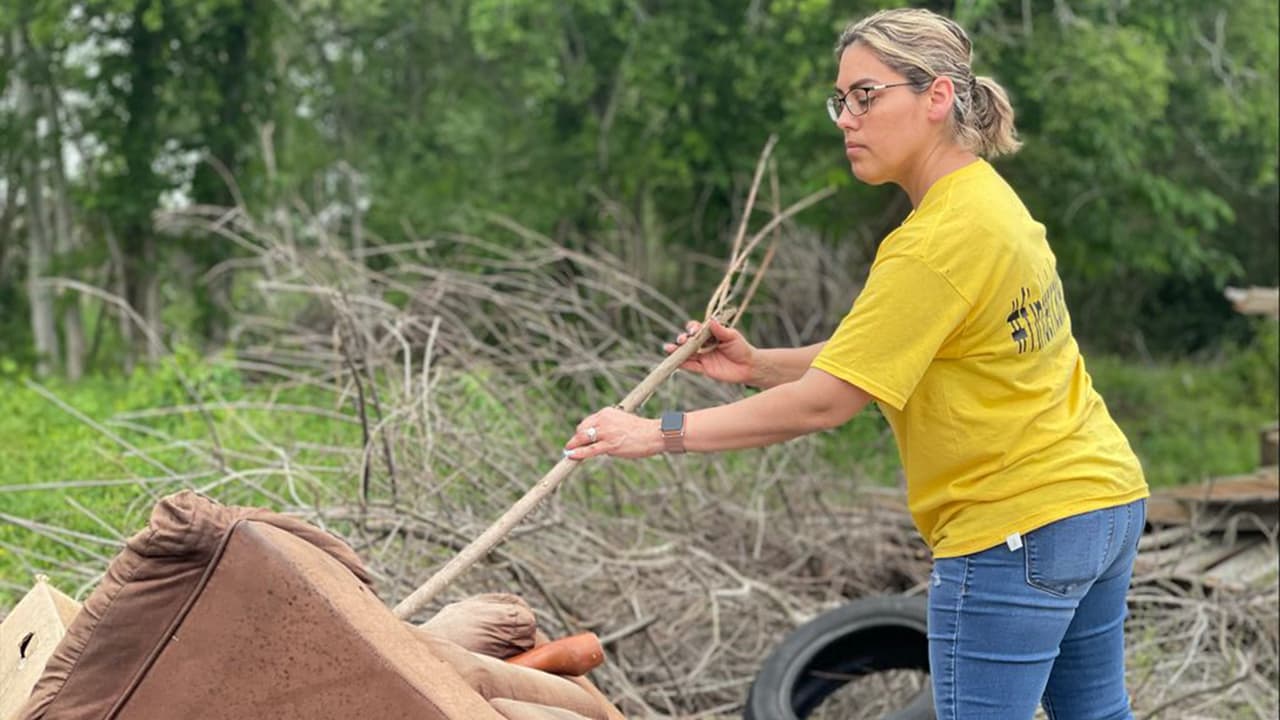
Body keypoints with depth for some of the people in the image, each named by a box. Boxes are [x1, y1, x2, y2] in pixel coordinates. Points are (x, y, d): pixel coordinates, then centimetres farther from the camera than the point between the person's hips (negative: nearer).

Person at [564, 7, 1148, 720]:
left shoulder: (940, 242, -22)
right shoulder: (990, 198, 7)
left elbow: (822, 402, -22)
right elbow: (873, 359, 11)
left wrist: (660, 434, -18)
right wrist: (758, 364, 2)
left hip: (1015, 532, -10)